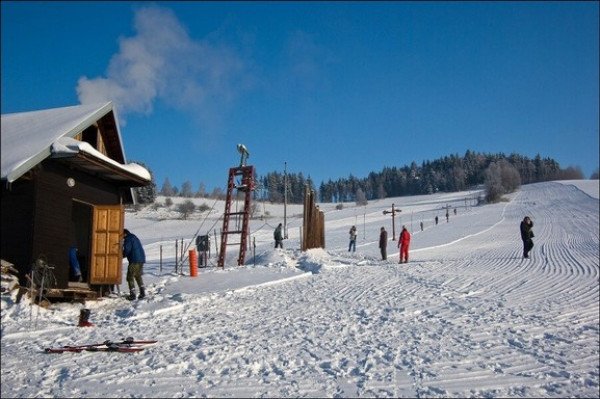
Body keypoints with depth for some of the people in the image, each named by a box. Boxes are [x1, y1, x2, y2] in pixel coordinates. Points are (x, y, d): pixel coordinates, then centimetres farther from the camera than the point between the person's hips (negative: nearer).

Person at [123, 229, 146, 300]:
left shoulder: (128, 239, -6)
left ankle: (132, 294, -4)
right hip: (141, 259, 9)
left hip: (134, 260, -9)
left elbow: (127, 251, -13)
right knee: (138, 276, 21)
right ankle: (142, 292, 17)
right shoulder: (134, 237, 23)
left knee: (130, 277, -1)